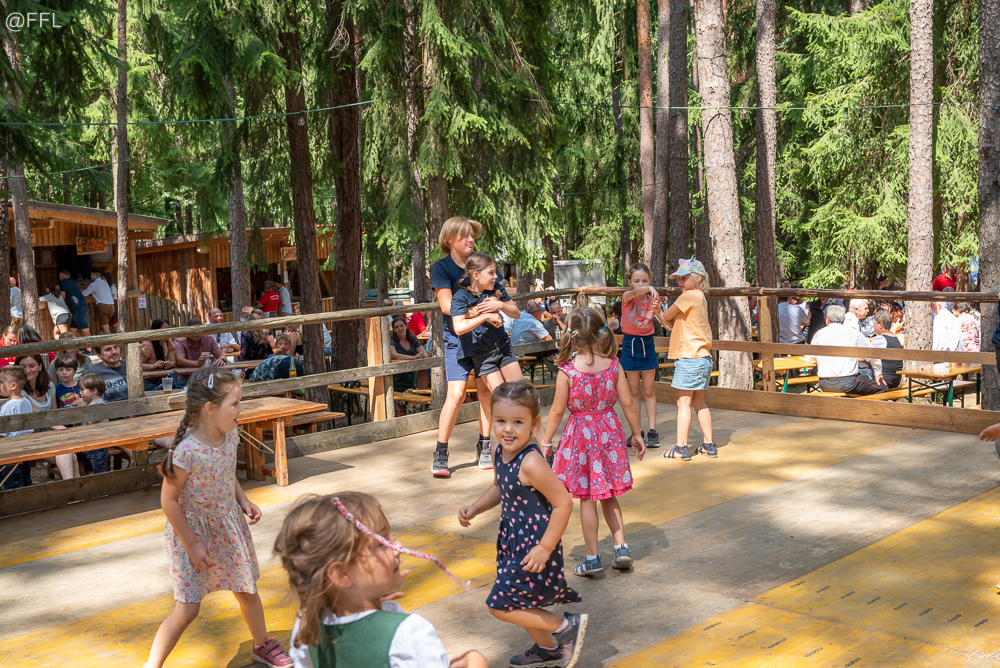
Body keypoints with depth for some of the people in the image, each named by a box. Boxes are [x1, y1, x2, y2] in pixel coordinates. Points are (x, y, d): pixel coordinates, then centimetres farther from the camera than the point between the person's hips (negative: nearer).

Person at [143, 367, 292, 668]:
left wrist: (243, 500, -1)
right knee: (187, 608, -2)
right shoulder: (187, 451, -29)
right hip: (193, 530, -7)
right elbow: (169, 500, -21)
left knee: (247, 590, 20)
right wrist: (192, 544, -16)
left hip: (228, 524, 7)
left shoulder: (230, 435, -8)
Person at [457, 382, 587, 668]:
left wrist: (545, 548, -24)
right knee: (518, 601, 24)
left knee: (500, 605, -2)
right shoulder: (499, 453, -2)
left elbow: (563, 503, -25)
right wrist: (474, 509, 2)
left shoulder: (531, 463, -29)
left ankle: (567, 625, 10)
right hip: (514, 540, 9)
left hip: (534, 546, -9)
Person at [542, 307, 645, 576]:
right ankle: (621, 547, 15)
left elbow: (557, 410, -9)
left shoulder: (567, 371, -15)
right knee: (609, 495, 19)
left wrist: (546, 442, 2)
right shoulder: (613, 364, -7)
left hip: (580, 435, -3)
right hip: (609, 431, 3)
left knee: (587, 499, 7)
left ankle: (592, 558, 12)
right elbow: (627, 403, -2)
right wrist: (636, 434, 10)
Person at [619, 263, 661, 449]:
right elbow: (633, 292, -36)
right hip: (630, 344, -1)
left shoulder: (652, 299, -1)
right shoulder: (627, 297, -10)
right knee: (634, 391, 6)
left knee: (648, 390, 5)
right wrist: (650, 288, -51)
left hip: (647, 344, 1)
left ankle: (652, 431, 8)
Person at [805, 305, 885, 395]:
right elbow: (872, 353, 7)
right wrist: (878, 373, 20)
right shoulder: (852, 332, 2)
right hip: (848, 383, -4)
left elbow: (810, 358, 19)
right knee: (882, 387, 10)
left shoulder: (819, 334, 7)